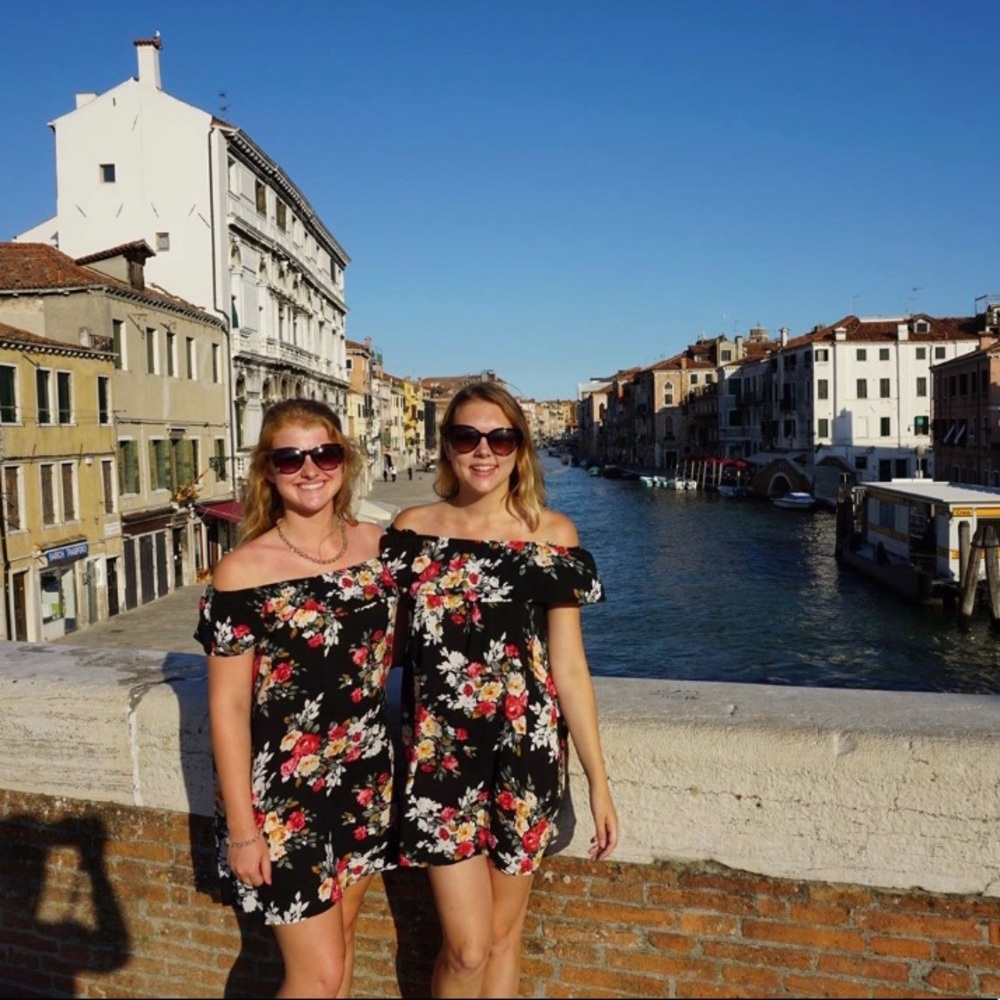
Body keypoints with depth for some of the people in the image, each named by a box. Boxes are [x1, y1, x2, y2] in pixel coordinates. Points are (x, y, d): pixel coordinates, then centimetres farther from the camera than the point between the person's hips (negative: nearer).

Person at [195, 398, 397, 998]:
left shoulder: (378, 546, -2)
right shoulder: (243, 572, -15)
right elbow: (228, 705, -12)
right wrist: (241, 826, -11)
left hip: (365, 782, 5)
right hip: (281, 793, -4)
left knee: (338, 946, 20)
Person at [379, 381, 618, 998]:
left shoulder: (551, 536, -5)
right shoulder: (412, 530, -1)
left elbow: (569, 665, -3)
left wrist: (598, 778, -3)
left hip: (525, 751, 0)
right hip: (439, 752, 0)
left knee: (505, 929, 15)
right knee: (467, 947, 2)